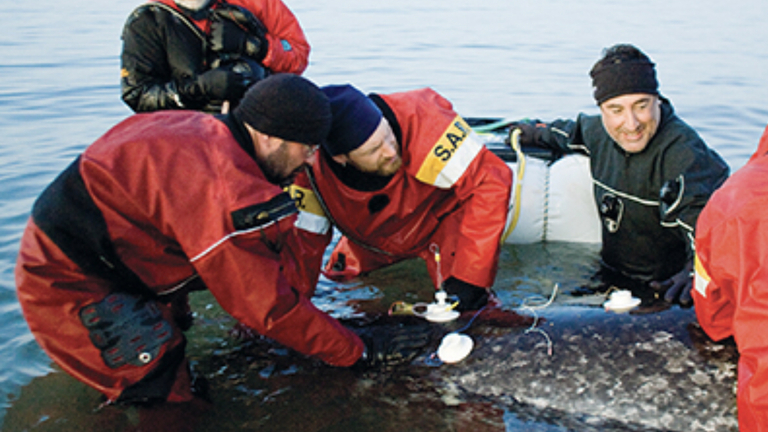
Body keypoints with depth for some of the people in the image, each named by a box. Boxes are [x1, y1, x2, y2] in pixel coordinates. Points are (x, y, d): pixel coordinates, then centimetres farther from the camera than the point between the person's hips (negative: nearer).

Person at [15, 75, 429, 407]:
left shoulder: (208, 132, -2)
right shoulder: (225, 194, -31)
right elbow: (269, 307, -22)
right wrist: (360, 351, -11)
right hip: (69, 284, -9)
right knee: (166, 392, -6)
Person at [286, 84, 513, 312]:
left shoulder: (420, 117, -41)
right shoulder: (311, 165, -30)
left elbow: (491, 182, -40)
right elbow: (306, 237, -16)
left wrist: (468, 276, -40)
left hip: (442, 213, -3)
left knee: (461, 299, -21)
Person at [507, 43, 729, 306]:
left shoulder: (682, 152, -22)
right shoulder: (600, 131, -1)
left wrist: (696, 271, -51)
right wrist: (537, 133, 37)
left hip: (665, 293, -6)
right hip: (611, 280, 6)